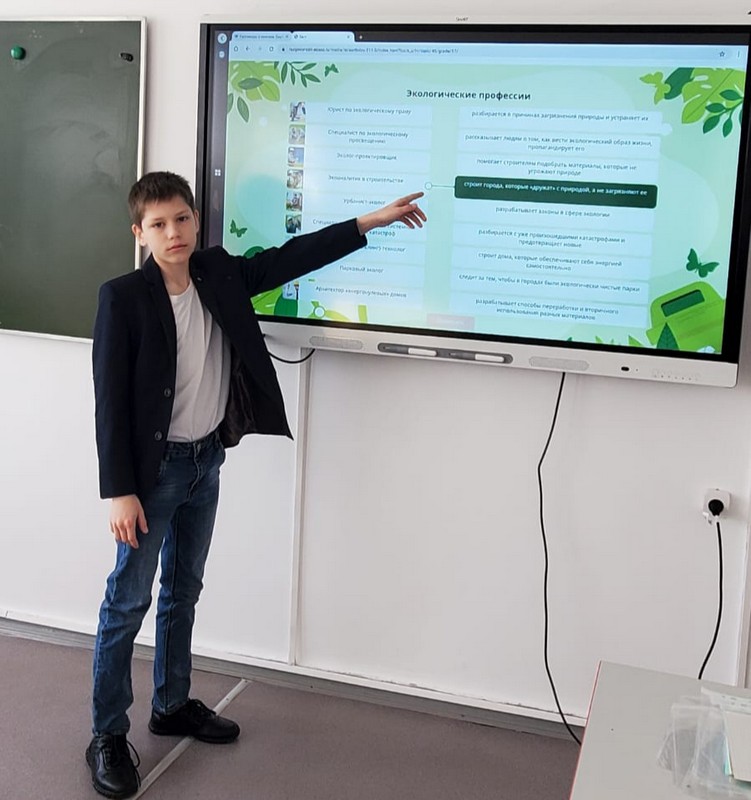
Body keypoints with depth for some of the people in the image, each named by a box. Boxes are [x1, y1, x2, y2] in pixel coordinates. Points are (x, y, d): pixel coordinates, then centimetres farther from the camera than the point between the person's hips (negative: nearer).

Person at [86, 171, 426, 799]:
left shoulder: (218, 273, 0)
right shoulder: (123, 298, -16)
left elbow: (289, 257, 8)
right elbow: (110, 402, -16)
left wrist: (370, 222, 6)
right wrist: (120, 491, -18)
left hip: (207, 460, 6)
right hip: (154, 465, -6)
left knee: (184, 590, 18)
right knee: (128, 600, 2)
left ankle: (174, 705, 34)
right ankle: (108, 735, 15)